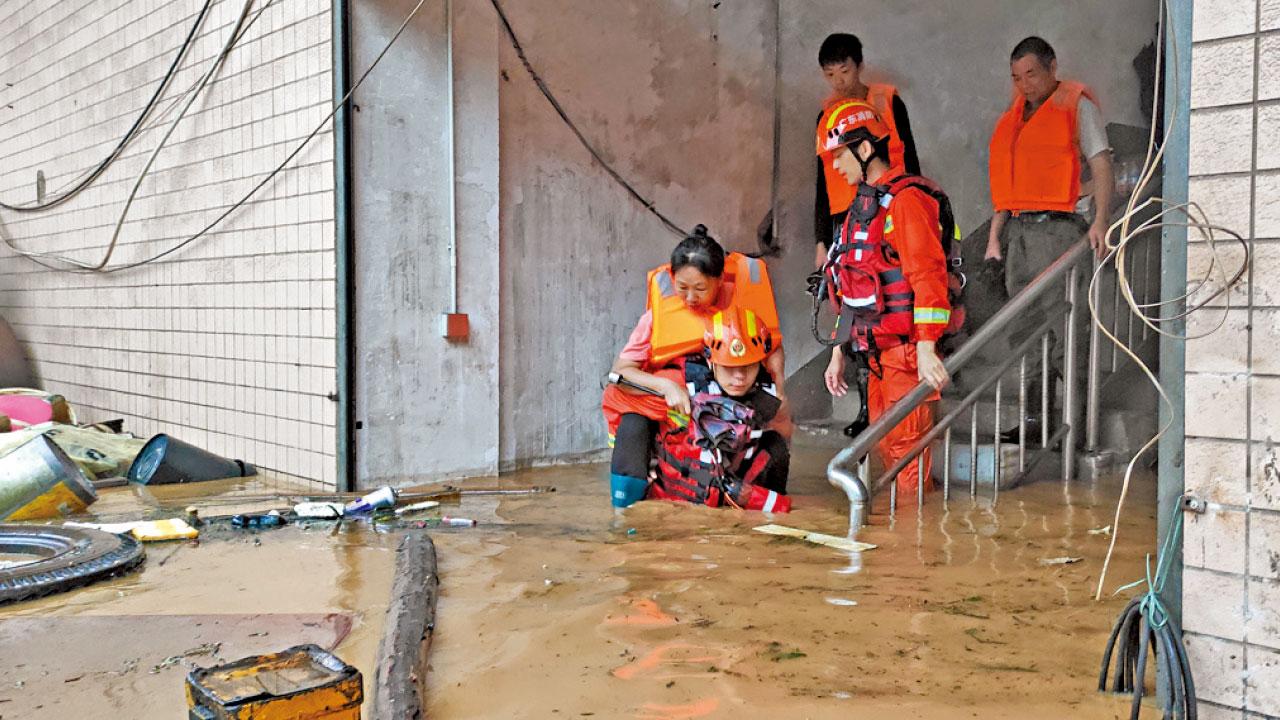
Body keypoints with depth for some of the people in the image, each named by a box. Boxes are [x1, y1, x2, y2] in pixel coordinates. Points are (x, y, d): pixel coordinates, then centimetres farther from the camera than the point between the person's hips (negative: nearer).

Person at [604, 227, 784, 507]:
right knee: (633, 424, -28)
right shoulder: (661, 310, -12)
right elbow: (621, 367, -13)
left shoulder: (743, 300, -10)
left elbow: (774, 347, 7)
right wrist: (665, 386, -29)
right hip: (672, 399, -1)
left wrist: (778, 385, -12)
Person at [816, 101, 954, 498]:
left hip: (907, 350, -9)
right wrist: (839, 353, 21)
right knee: (886, 446, 14)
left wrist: (926, 348, -27)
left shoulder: (905, 200, -12)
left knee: (906, 445, -5)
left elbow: (928, 275, -21)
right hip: (879, 352, 10)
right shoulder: (863, 205, 19)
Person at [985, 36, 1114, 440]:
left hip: (1058, 228, -7)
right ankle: (1033, 417, 14)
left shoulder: (1077, 105, 1)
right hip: (1018, 232, 7)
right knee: (1026, 331, 8)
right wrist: (994, 237, 16)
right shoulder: (1014, 117, 20)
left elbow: (1101, 166, -7)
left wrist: (1101, 221, -21)